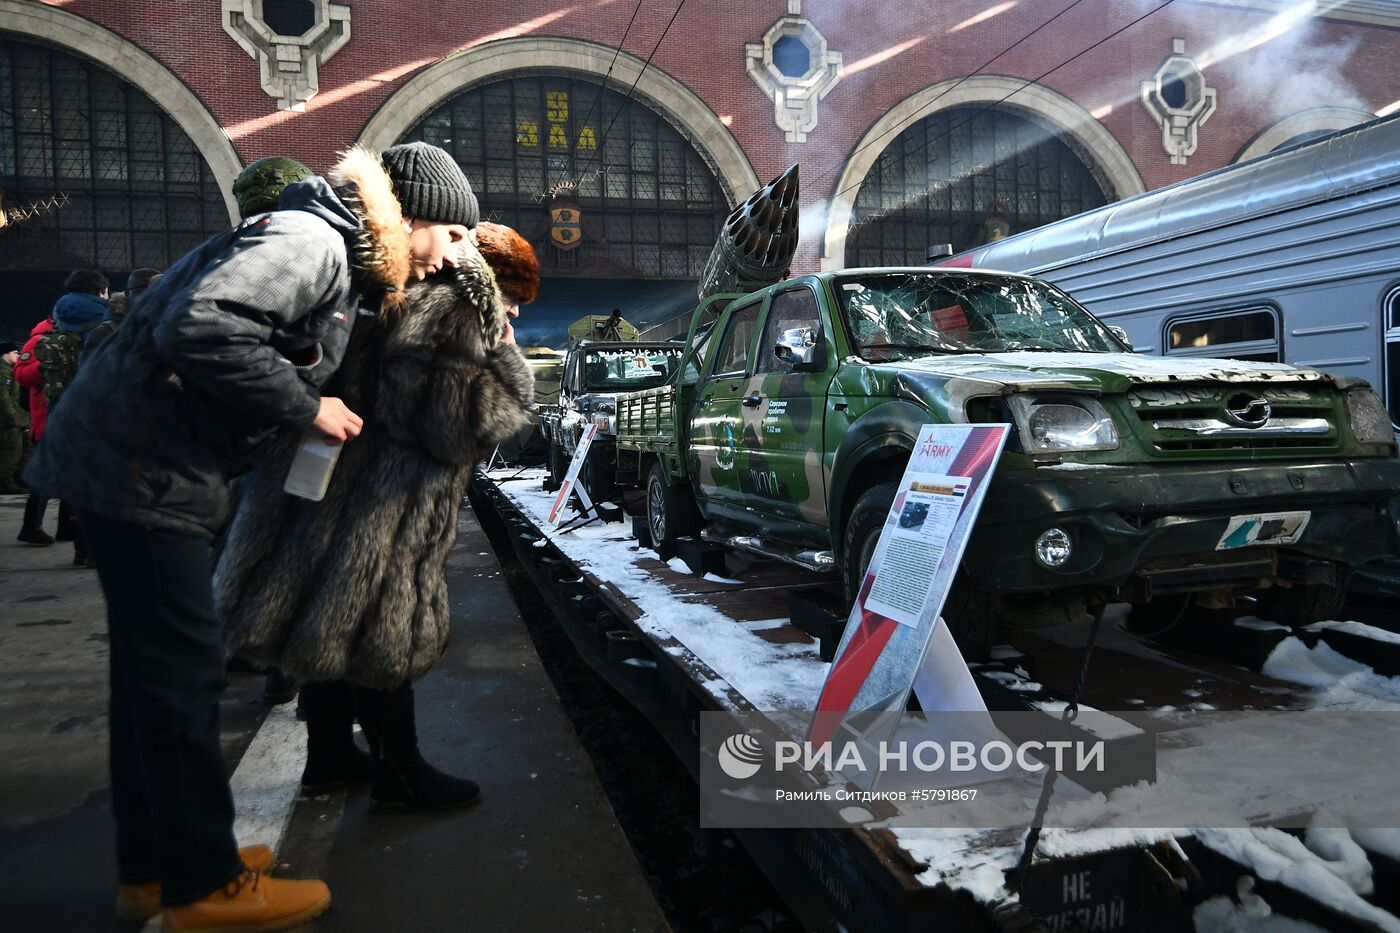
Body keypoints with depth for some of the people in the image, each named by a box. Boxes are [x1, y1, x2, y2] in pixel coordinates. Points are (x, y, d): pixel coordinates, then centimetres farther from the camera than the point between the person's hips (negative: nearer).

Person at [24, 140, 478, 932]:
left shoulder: (338, 260, 14)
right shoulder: (309, 240, -18)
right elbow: (203, 328, -31)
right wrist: (306, 408, -19)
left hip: (149, 465, 10)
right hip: (139, 466, -10)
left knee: (155, 668, 14)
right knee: (184, 667, -3)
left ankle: (153, 867, 28)